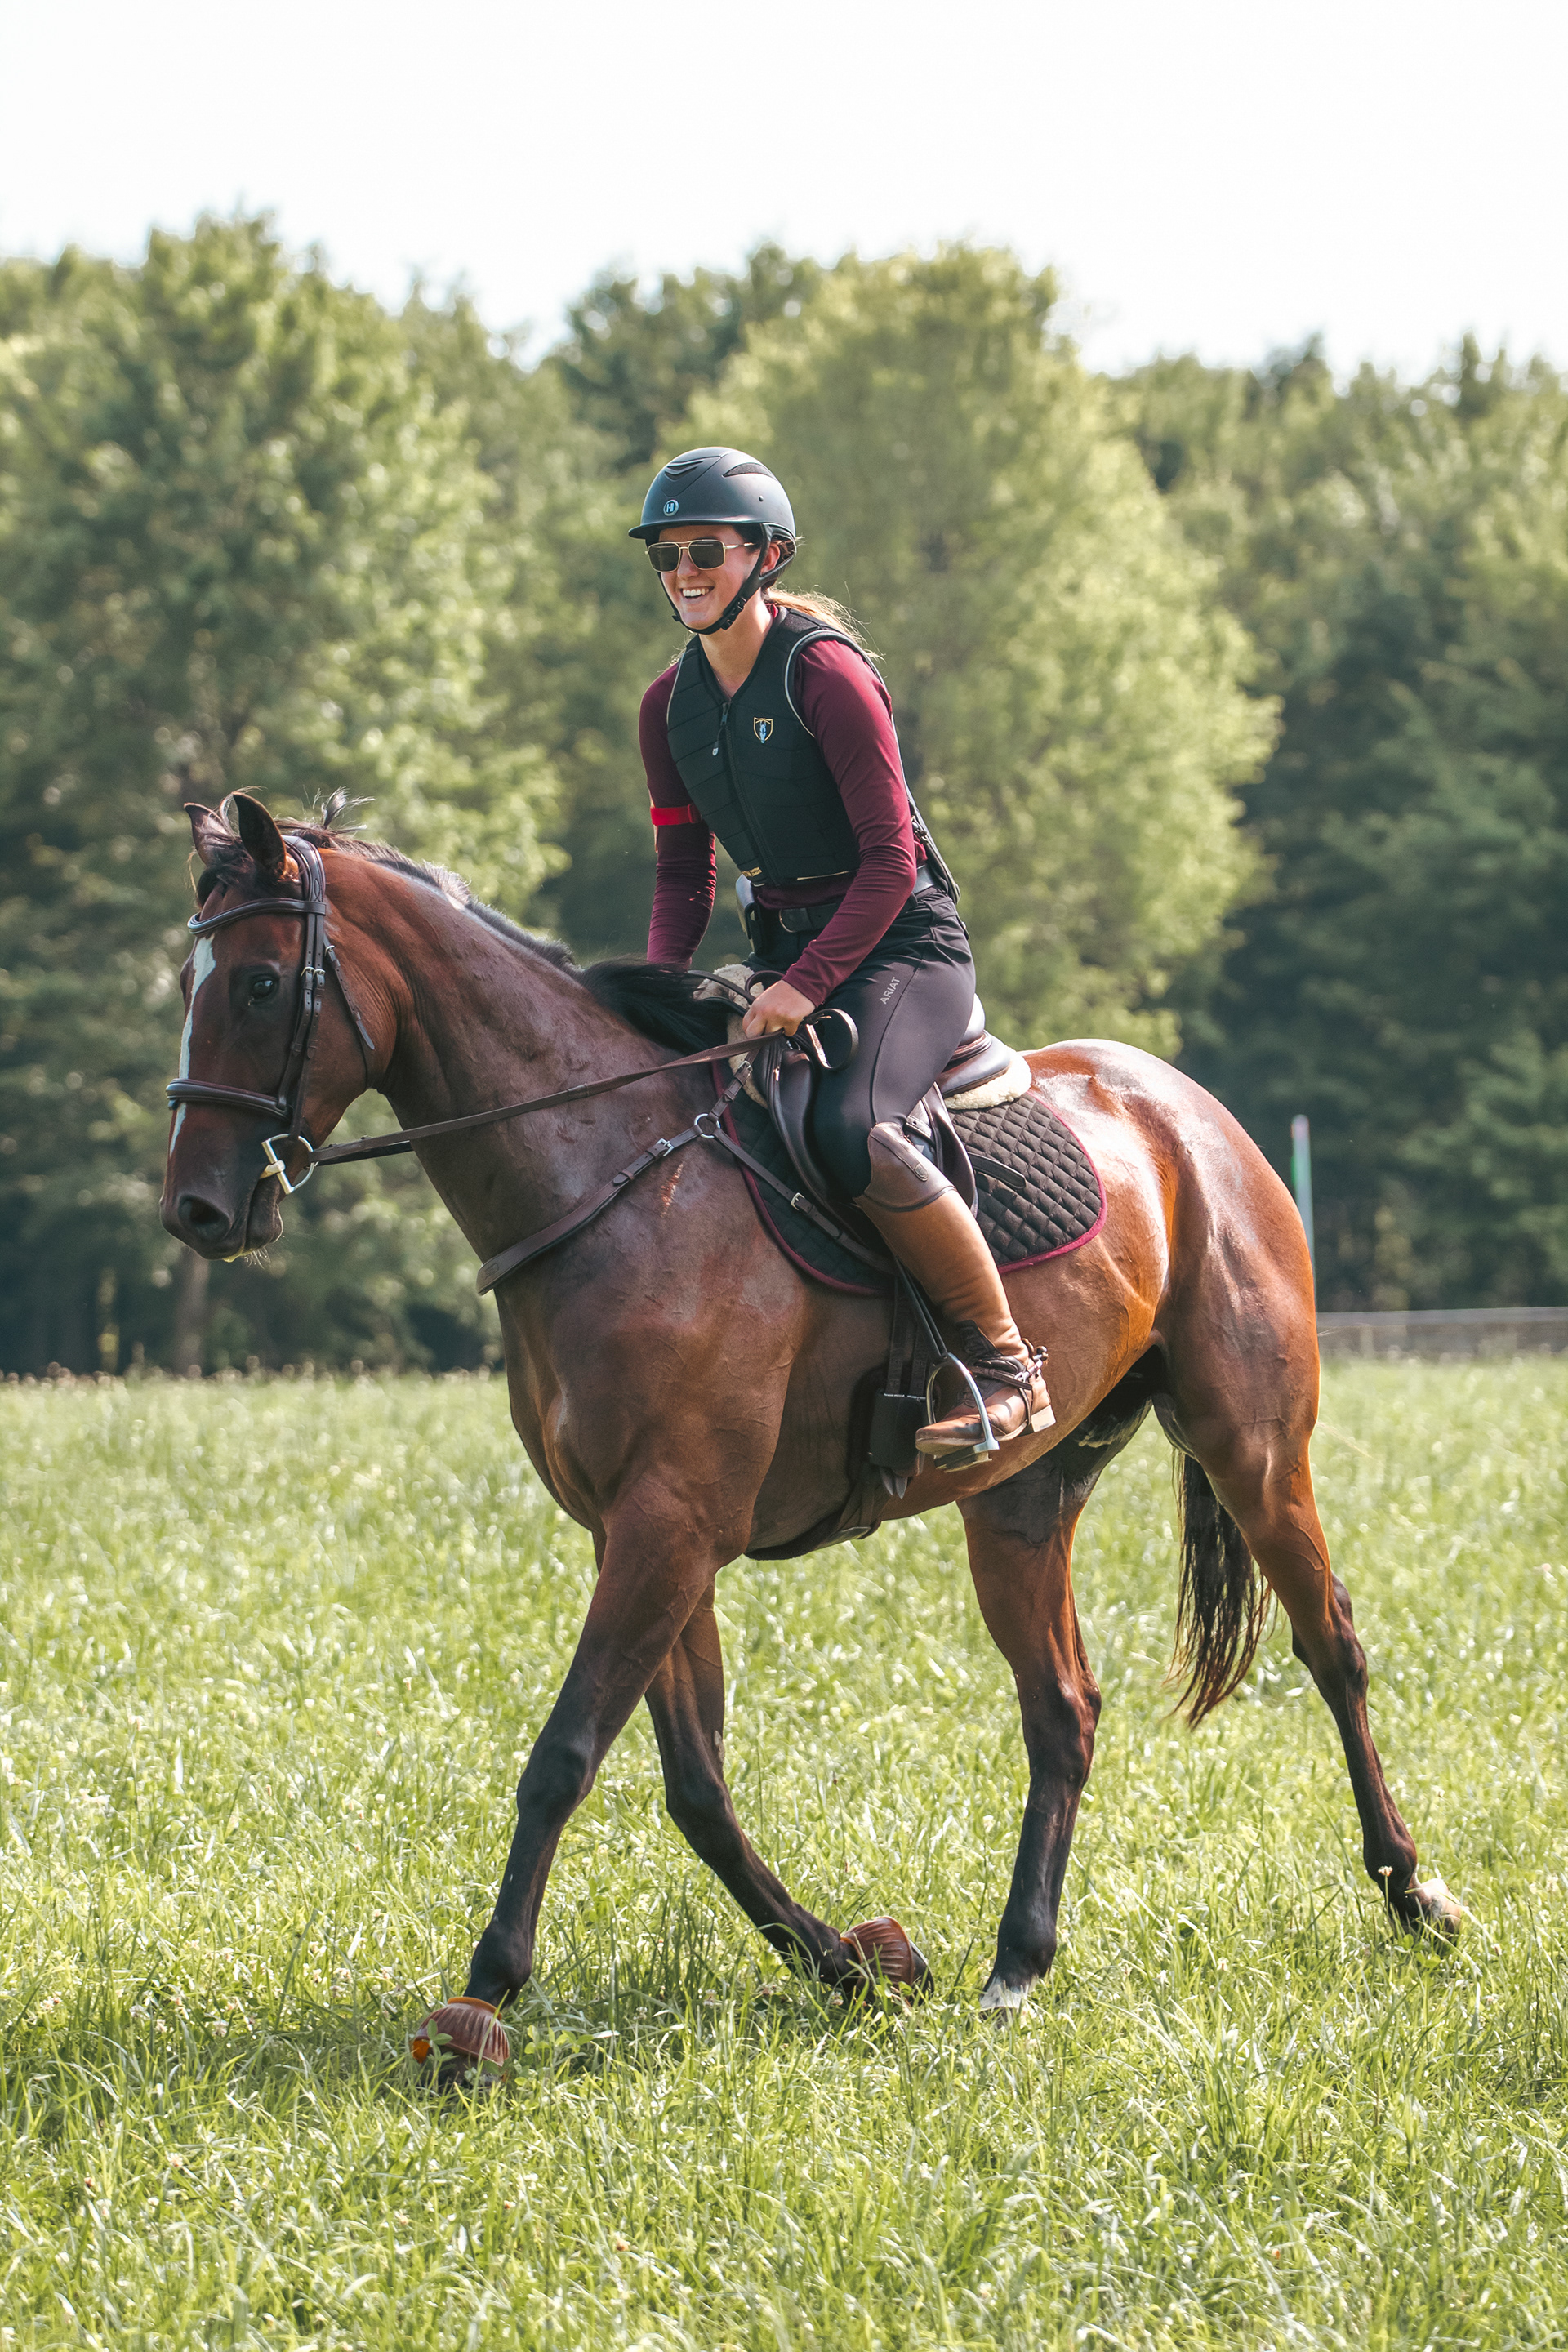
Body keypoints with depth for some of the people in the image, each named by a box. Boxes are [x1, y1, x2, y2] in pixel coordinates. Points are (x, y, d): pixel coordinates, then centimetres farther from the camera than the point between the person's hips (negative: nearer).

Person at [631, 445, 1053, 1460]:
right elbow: (683, 874, 14)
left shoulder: (826, 673, -15)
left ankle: (1008, 1363, -22)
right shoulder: (672, 704, 7)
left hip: (903, 943, -8)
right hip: (785, 950, 8)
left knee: (854, 1131, -33)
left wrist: (807, 986, -26)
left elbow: (890, 861, -17)